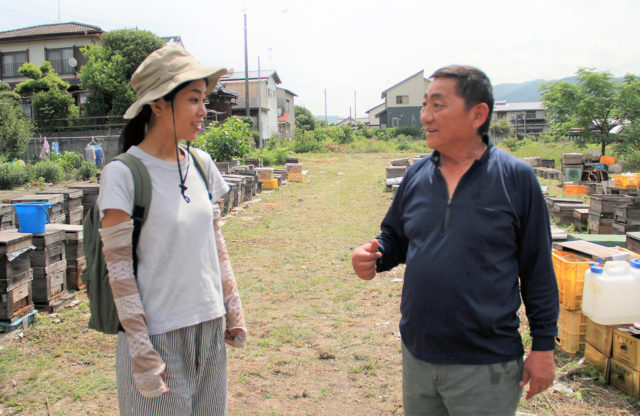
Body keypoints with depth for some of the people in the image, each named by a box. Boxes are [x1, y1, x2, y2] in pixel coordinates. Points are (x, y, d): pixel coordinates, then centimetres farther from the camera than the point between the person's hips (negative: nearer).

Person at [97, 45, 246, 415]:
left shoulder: (202, 164, 3)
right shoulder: (123, 175, -13)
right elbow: (119, 270, -12)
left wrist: (234, 311, 8)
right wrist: (141, 352, -12)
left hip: (209, 329, 5)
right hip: (157, 335, -5)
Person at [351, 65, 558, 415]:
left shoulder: (516, 177, -9)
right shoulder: (416, 175, 3)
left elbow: (538, 269, -6)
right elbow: (394, 238, 12)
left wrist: (543, 347, -4)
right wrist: (372, 256, -10)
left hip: (486, 364, -4)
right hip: (417, 354, 5)